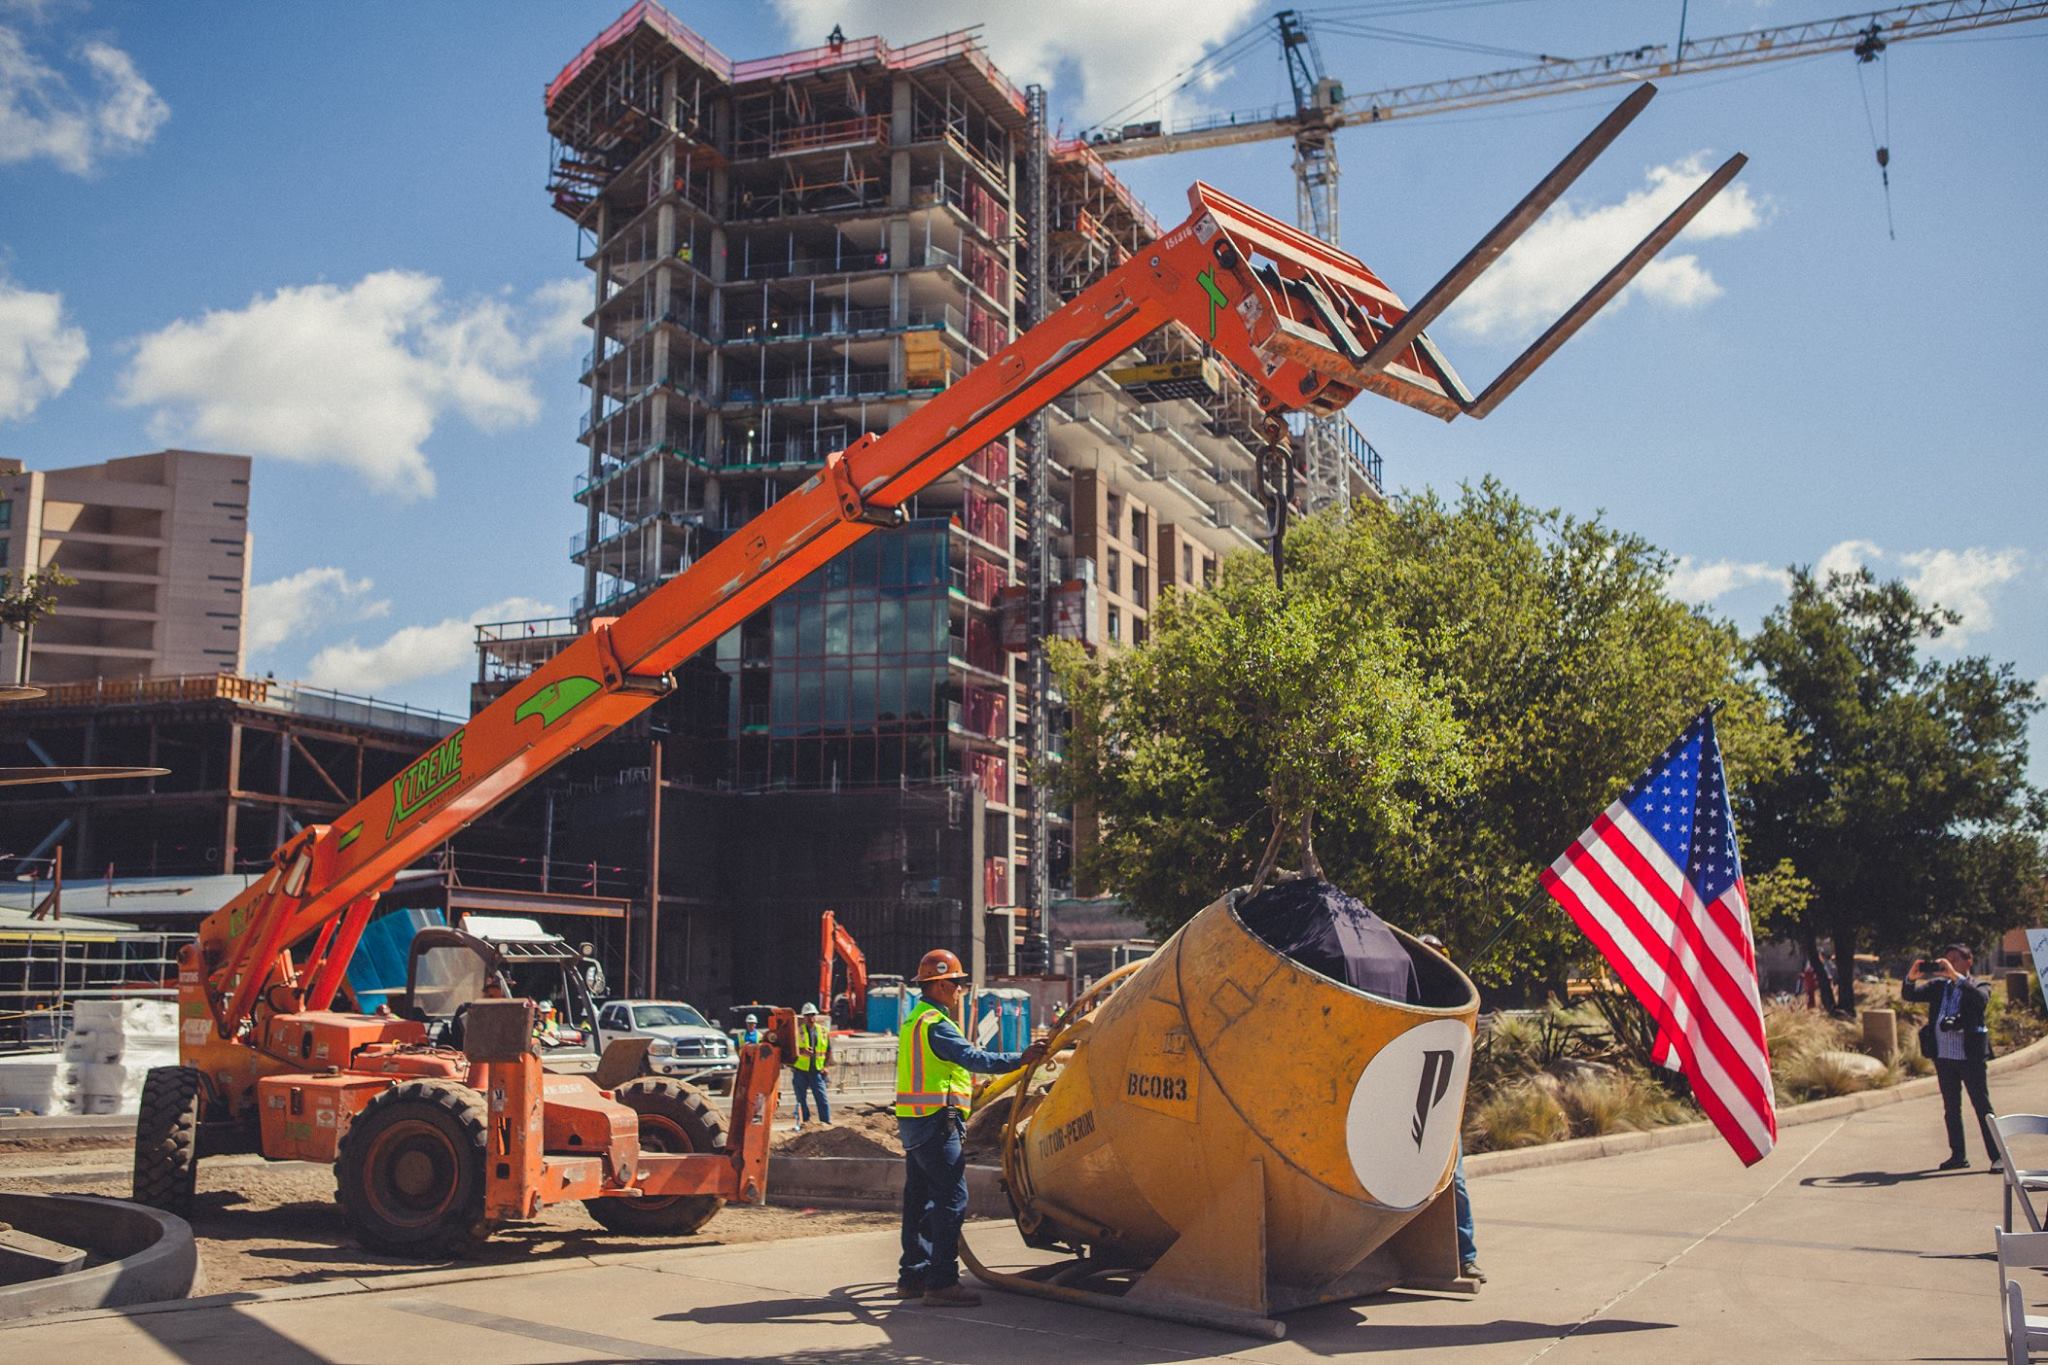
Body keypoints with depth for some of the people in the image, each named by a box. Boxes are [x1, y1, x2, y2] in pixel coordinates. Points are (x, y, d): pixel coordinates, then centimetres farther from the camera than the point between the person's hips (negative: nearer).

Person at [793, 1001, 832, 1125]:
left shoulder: (823, 1031, 7)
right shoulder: (797, 1031, -3)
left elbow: (829, 1050, 15)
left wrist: (826, 1066, 5)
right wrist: (801, 1051, -23)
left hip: (817, 1072, 2)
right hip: (800, 1071, -2)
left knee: (823, 1099, -2)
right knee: (801, 1100, 7)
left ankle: (827, 1123, 2)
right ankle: (804, 1122, 16)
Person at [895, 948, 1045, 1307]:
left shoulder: (913, 1021, 18)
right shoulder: (934, 1024, -15)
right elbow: (972, 1058, -26)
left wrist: (964, 1090, 31)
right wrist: (1020, 1059, -30)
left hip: (914, 1122, 11)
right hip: (936, 1123, -11)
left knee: (919, 1199, 14)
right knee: (951, 1197, -10)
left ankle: (913, 1275, 20)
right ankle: (941, 1283, -12)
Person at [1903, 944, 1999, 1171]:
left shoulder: (1978, 986, 0)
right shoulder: (1938, 986, 12)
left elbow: (1981, 999, -23)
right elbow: (1909, 995, 5)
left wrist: (1956, 976, -26)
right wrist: (1912, 977, -14)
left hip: (1970, 1056, -5)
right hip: (1944, 1056, 5)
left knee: (1983, 1107, -2)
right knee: (1951, 1109, 11)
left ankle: (1997, 1156, 3)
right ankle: (1958, 1156, 18)